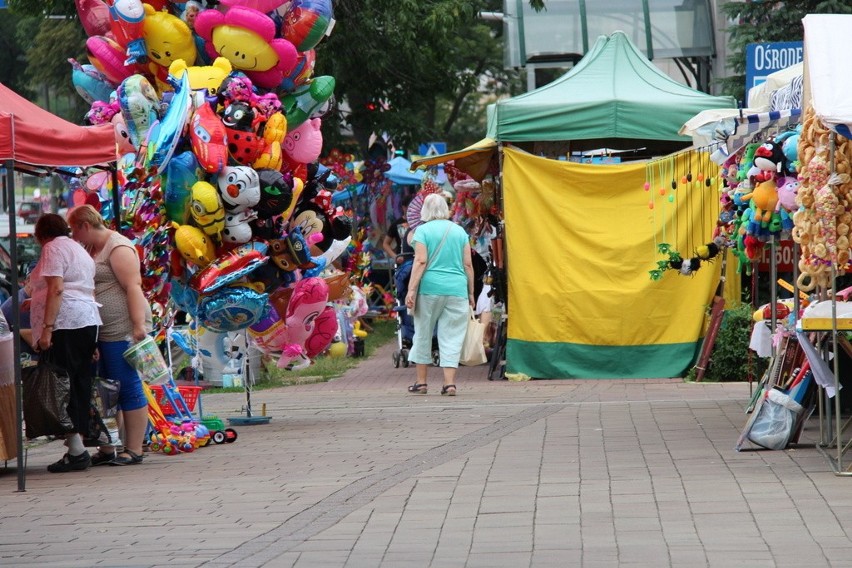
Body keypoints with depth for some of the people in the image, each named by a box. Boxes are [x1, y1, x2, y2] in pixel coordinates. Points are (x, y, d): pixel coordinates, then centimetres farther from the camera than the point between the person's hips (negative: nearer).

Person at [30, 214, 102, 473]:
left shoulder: (54, 248, -3)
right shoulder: (80, 251, 24)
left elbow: (56, 289, -15)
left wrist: (46, 328, -19)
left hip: (65, 324, -9)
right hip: (89, 321, 9)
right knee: (80, 385, 7)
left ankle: (76, 451, -15)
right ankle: (78, 444, 6)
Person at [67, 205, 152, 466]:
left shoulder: (118, 248, -10)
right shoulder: (93, 249, 20)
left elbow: (133, 286, -18)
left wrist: (139, 325, -27)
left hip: (122, 330, -10)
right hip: (100, 333, 10)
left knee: (127, 387, -6)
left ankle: (133, 450, -4)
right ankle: (107, 450, 13)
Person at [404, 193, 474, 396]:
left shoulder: (423, 230, 0)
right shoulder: (460, 231, 9)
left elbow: (420, 261, -9)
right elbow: (468, 264, 8)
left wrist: (411, 290, -9)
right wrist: (470, 293, 14)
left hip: (430, 288, -2)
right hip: (457, 289, 2)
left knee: (423, 334, 9)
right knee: (452, 337, 3)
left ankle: (421, 382, 15)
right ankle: (449, 382, -4)